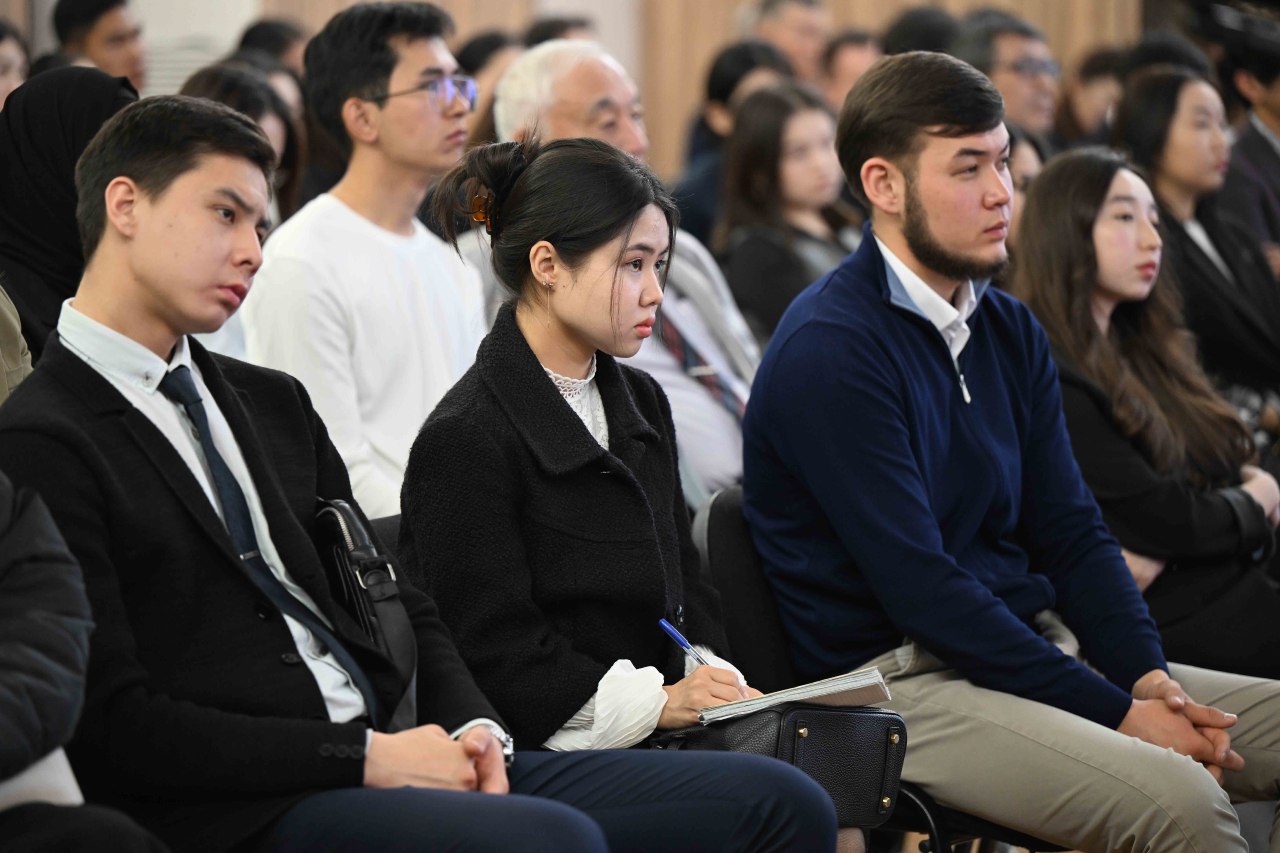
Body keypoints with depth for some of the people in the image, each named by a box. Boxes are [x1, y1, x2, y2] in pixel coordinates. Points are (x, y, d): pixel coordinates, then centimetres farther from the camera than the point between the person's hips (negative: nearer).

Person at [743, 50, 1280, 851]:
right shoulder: (829, 351, -13)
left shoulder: (1010, 330, 13)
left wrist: (1149, 675, -6)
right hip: (902, 682, -8)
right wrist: (1115, 713, -18)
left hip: (1035, 647, 8)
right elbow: (918, 586, -18)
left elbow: (1070, 530, 13)